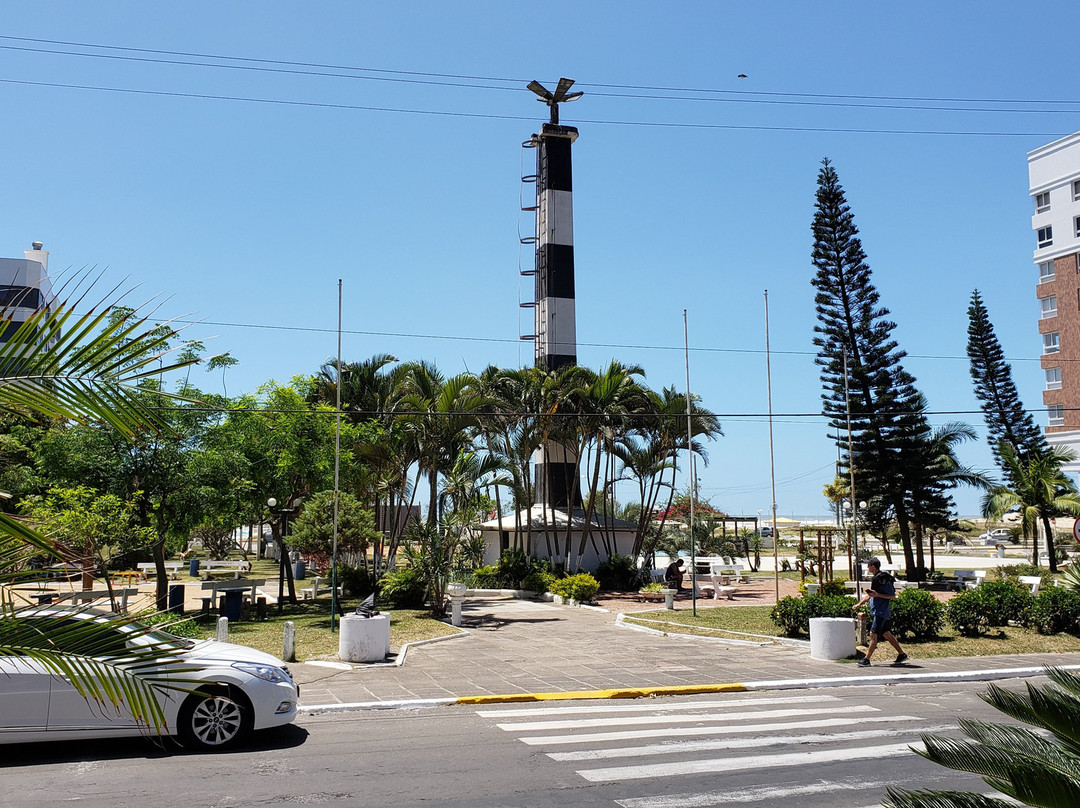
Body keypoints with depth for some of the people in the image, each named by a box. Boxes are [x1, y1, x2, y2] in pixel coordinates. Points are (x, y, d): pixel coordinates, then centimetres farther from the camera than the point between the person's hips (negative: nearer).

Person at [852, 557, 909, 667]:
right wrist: (858, 604, 21)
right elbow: (869, 595, 24)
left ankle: (866, 659, -8)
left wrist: (877, 594, -22)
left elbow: (893, 596, -16)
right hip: (878, 611, 10)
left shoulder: (883, 579, -16)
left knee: (873, 634, -9)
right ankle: (902, 654, 22)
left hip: (881, 612, -10)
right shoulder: (876, 578, 14)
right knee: (886, 634, 14)